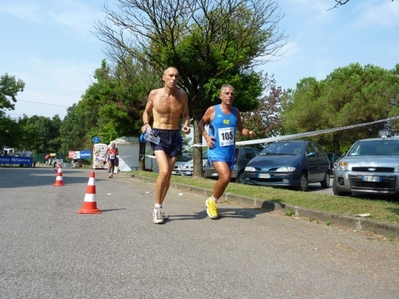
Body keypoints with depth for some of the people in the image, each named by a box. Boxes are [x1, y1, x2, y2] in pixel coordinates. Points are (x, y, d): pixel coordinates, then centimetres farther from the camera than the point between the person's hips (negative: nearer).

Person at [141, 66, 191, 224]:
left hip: (175, 136, 3)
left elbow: (185, 114, 13)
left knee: (168, 175, 8)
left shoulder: (182, 95, 0)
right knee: (164, 171, -21)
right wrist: (146, 124, -9)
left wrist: (186, 125, -7)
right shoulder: (154, 94, -4)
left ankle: (159, 207, 25)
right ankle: (157, 207, -1)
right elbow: (146, 112, 11)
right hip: (158, 135, -3)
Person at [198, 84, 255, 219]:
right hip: (216, 151, -5)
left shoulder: (236, 112, 8)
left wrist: (248, 133, -5)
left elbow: (241, 128, 16)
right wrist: (206, 136, -9)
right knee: (225, 177, -24)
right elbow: (201, 124, 6)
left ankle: (213, 203, 34)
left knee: (224, 179, 11)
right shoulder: (212, 110, -4)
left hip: (230, 152, 6)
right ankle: (211, 201, 1)